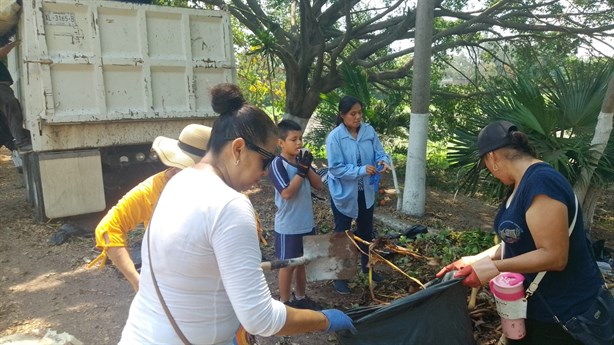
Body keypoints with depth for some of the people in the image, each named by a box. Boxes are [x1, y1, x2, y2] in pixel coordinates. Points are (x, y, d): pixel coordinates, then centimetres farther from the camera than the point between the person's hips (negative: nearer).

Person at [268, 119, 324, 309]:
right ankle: (285, 302, 26)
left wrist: (307, 167, -13)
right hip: (288, 226, -7)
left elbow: (319, 185, 0)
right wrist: (301, 170, -22)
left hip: (306, 223, 7)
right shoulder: (277, 164, -17)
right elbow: (287, 193, -25)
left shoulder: (302, 160, 4)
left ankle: (300, 297, 37)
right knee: (288, 264, 9)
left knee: (303, 262, 19)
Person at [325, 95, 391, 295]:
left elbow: (379, 153, -3)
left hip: (366, 192, 5)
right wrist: (361, 171, -32)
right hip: (344, 193, -5)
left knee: (366, 231, 21)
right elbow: (336, 168, -22)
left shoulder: (369, 131, -4)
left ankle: (366, 266, 44)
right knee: (342, 233, 9)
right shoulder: (334, 137, -18)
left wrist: (383, 161, -26)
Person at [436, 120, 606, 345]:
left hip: (563, 311, -9)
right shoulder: (522, 184, 5)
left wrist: (494, 267, -25)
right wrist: (474, 261, 3)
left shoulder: (541, 182, -26)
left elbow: (554, 256, -29)